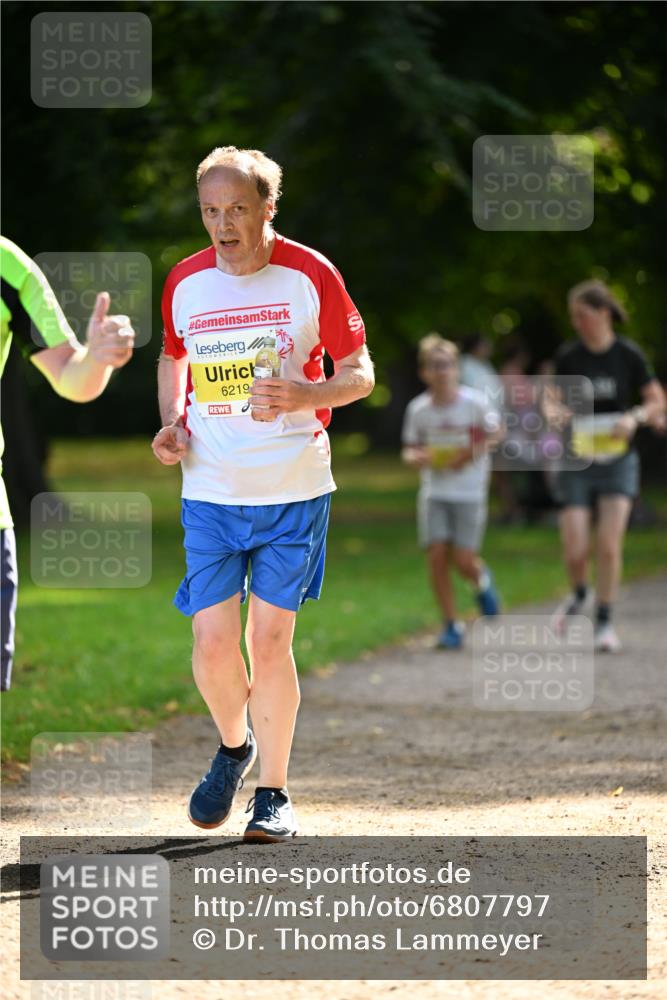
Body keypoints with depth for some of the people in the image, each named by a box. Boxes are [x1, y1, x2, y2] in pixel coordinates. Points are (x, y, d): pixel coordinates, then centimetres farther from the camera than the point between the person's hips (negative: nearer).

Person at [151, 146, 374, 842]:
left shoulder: (310, 276, -6)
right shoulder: (185, 283, 2)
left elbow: (359, 372, 0)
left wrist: (304, 397, -20)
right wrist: (171, 421, 3)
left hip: (294, 492, -2)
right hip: (209, 492, 2)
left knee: (270, 640, -1)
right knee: (212, 641, -5)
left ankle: (273, 791, 13)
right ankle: (233, 746, 26)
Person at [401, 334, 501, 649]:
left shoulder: (474, 403, -11)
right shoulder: (418, 409, -4)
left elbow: (495, 434, 3)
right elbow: (411, 447, 9)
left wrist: (474, 452, -15)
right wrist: (414, 457, -14)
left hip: (469, 491, -2)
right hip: (434, 491, 2)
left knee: (463, 560, -6)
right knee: (437, 556, -8)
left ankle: (482, 581, 33)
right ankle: (451, 625, 5)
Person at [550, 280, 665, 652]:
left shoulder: (628, 355, -5)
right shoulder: (569, 357, 0)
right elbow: (557, 401, 12)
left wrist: (635, 417, -19)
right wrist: (558, 412, -12)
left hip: (618, 460, -1)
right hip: (577, 463, 1)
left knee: (610, 545, -10)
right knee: (575, 551, -7)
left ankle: (605, 622, 4)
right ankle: (580, 595, 26)